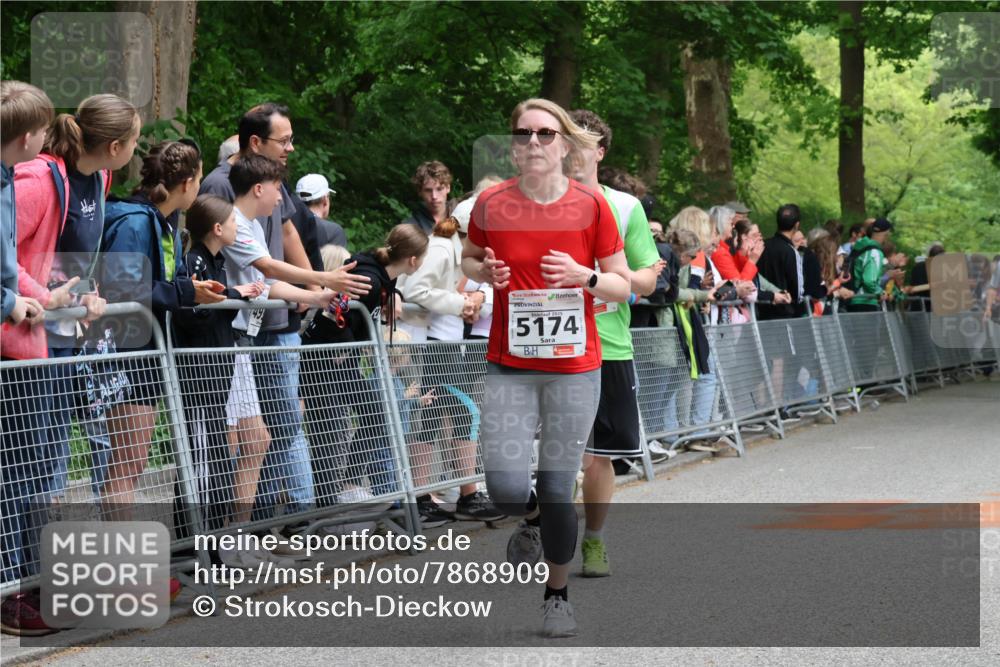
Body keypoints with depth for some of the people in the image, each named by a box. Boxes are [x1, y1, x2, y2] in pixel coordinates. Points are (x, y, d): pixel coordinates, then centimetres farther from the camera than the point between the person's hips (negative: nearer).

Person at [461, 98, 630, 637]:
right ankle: (531, 518, 27)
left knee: (557, 492, 1)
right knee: (507, 489, -11)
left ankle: (558, 594, 25)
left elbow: (622, 286, 3)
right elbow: (468, 258, 17)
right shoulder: (491, 204, -3)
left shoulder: (591, 206, -4)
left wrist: (584, 276, -17)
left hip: (574, 369, 0)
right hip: (508, 368, 1)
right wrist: (486, 272, -6)